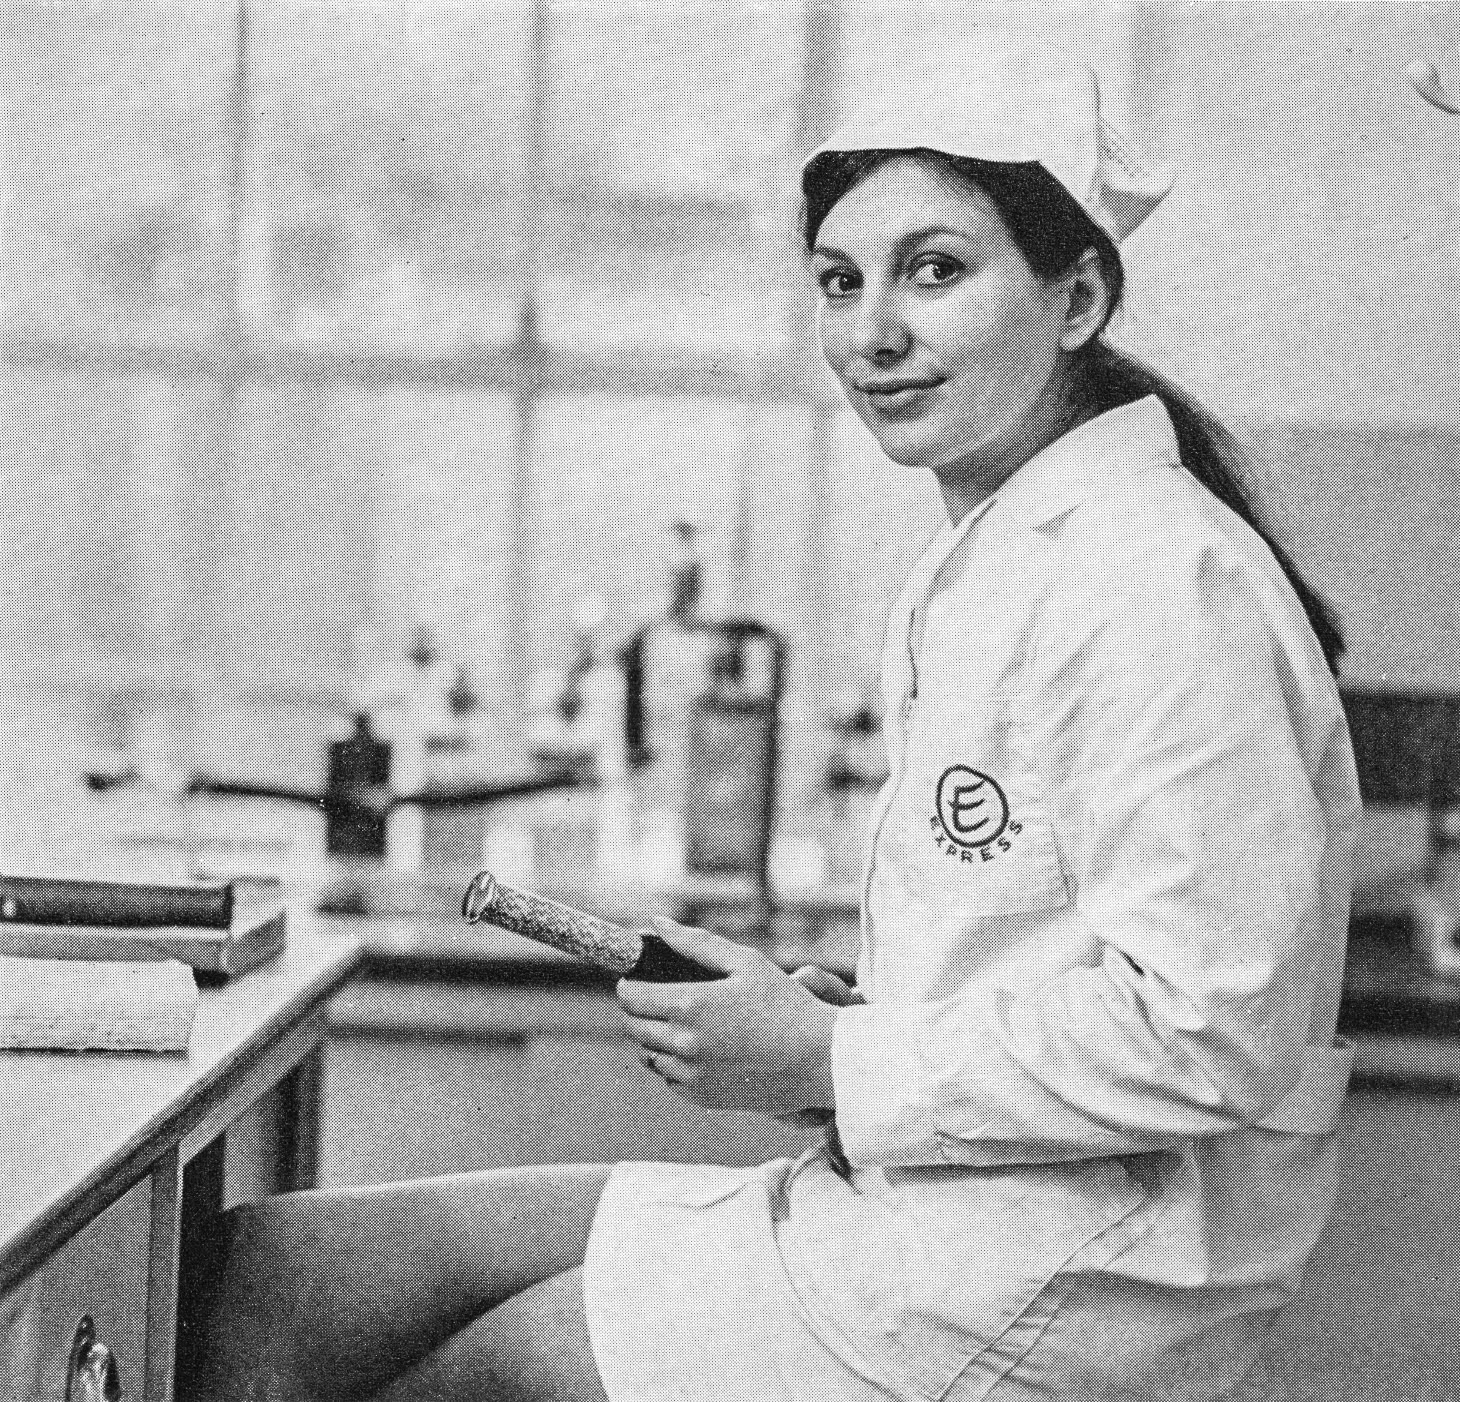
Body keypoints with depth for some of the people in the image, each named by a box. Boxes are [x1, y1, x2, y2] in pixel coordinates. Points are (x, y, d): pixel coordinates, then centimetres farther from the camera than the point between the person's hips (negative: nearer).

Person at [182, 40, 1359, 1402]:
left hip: (1066, 1272, -9)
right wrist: (848, 1012, 3)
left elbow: (1207, 1033, -23)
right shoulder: (983, 570, 15)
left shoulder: (1162, 585, -17)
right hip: (920, 1188, 9)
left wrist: (836, 1066, -15)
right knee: (263, 1271, 3)